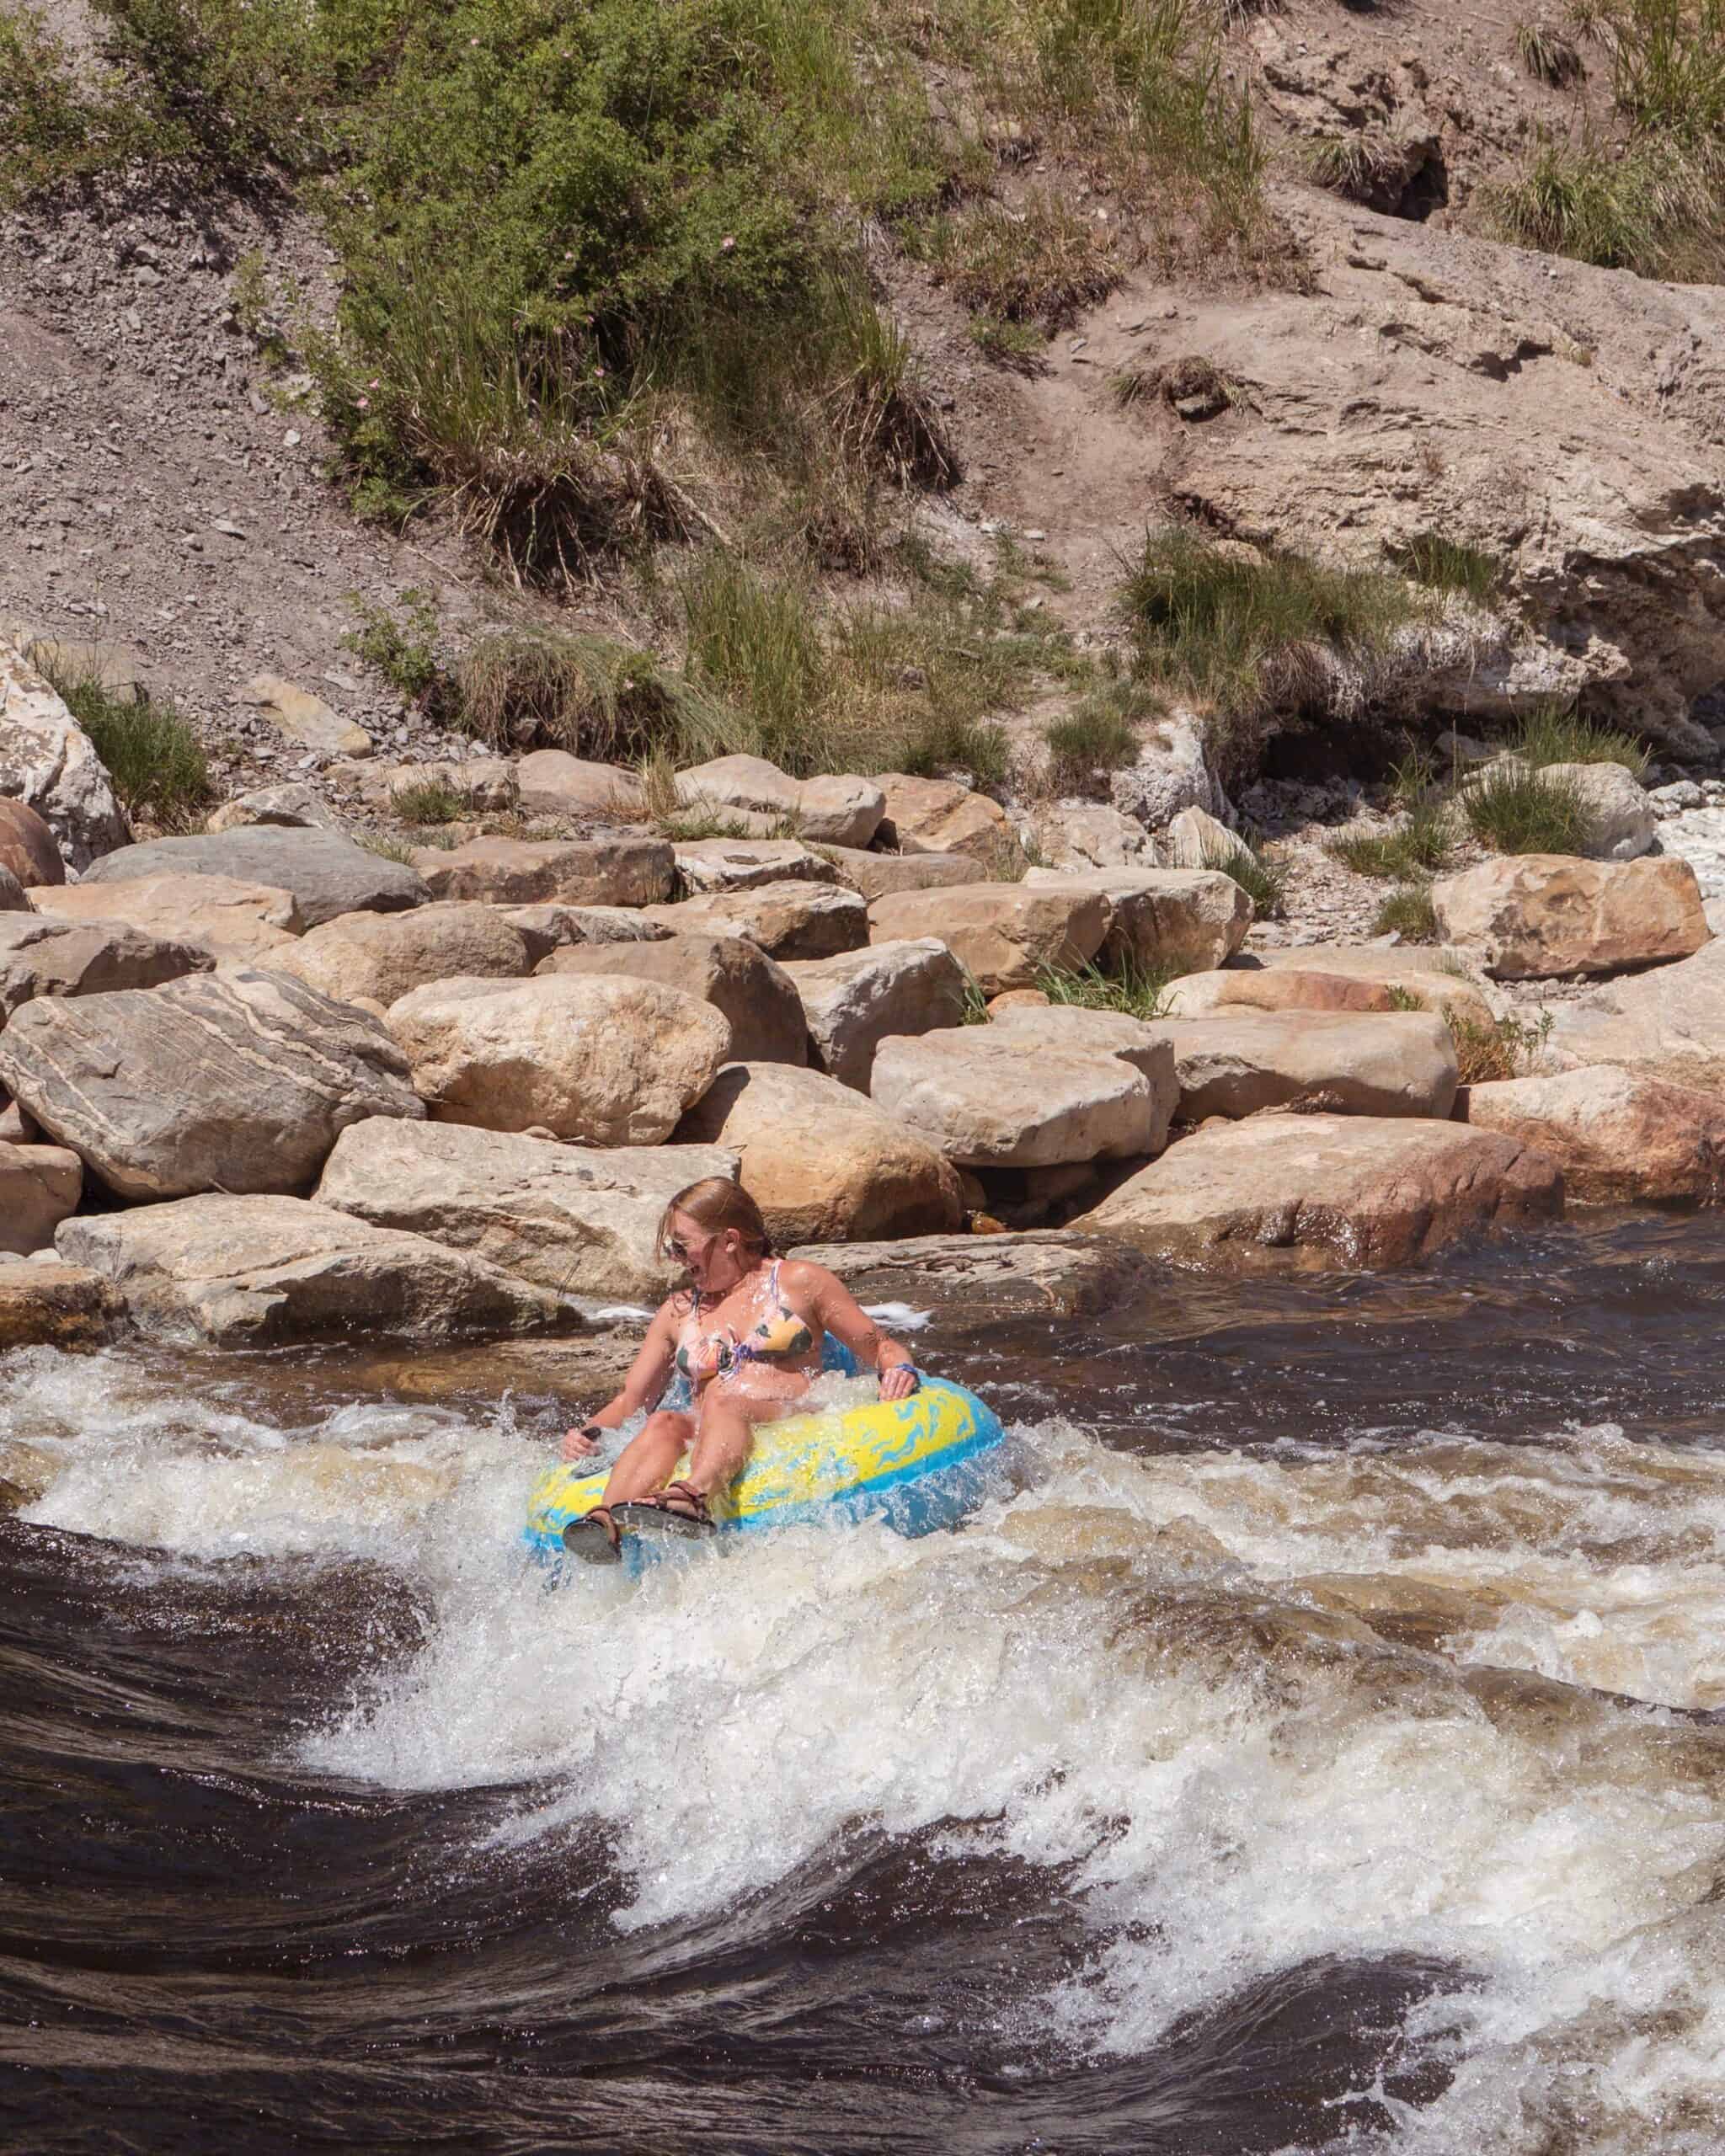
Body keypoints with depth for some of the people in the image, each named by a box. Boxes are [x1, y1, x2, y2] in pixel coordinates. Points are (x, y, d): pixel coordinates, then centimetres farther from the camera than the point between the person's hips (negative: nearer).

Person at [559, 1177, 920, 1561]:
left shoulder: (799, 1282, 14)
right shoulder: (678, 1313, 25)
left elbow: (881, 1348, 13)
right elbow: (630, 1400, 23)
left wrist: (901, 1371, -9)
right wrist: (588, 1433, 3)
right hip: (704, 1440, 3)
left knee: (721, 1403, -35)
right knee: (663, 1423, -31)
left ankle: (694, 1496, -65)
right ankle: (607, 1520, -60)